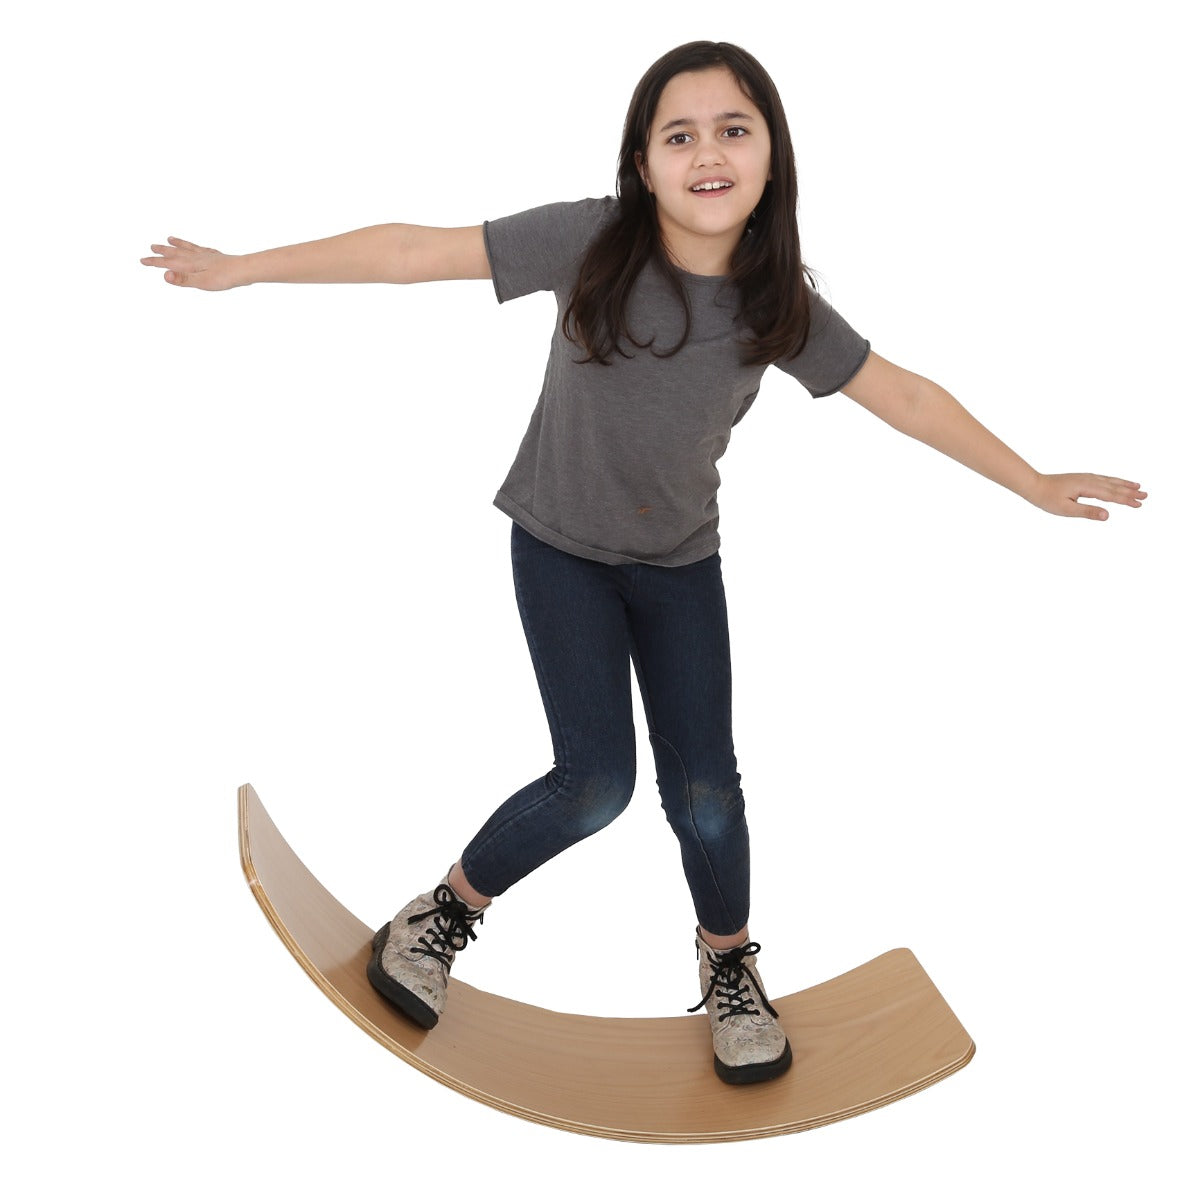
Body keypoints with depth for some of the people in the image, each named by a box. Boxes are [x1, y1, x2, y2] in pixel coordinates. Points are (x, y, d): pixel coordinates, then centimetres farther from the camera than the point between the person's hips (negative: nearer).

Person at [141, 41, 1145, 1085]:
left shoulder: (778, 301, -11)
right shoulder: (591, 241, -20)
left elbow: (901, 392, -1)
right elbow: (413, 252, -18)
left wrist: (1034, 484, 6)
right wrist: (245, 267, -15)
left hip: (681, 562, 3)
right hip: (561, 548, -2)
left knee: (704, 787, 3)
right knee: (597, 782, -10)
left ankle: (729, 961, 31)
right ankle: (441, 917, 16)